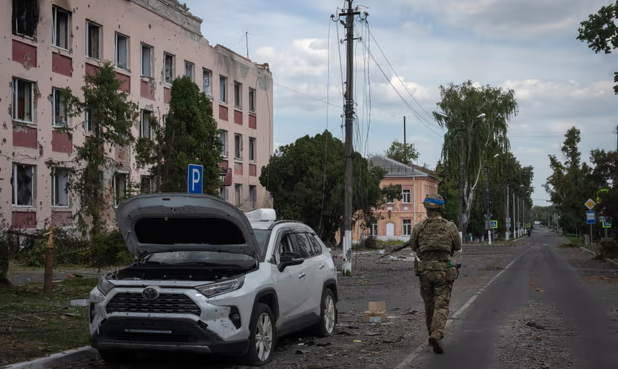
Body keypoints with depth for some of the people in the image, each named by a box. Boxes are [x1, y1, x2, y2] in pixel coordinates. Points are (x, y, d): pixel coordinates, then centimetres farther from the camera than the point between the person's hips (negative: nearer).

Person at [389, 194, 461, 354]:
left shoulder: (418, 228, -3)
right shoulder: (450, 227, -5)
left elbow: (413, 246, 13)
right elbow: (458, 246, 11)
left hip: (425, 271, 2)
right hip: (444, 272, -2)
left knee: (429, 305, 20)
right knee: (441, 306, -3)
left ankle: (433, 334, 33)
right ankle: (436, 336, -24)